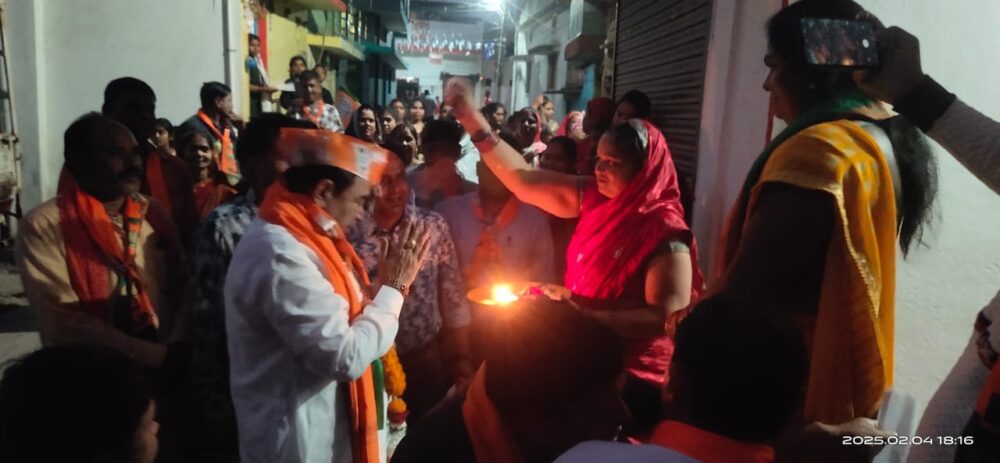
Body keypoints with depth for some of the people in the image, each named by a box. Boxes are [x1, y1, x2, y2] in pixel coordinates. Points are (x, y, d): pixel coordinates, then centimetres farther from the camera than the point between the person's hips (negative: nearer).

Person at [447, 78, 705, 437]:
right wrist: (471, 118, -7)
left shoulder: (664, 230, -20)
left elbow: (668, 317, -23)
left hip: (630, 377, -6)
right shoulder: (595, 199, -2)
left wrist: (585, 315, -28)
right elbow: (524, 182, -4)